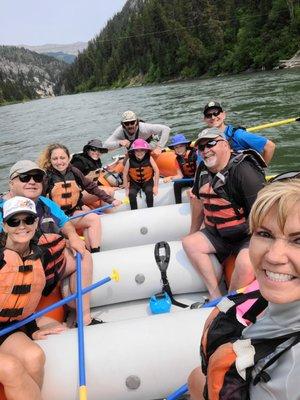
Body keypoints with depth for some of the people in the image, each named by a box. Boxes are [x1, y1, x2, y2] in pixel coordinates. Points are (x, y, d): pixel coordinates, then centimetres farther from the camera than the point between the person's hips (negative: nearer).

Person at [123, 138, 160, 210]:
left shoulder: (149, 159, -16)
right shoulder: (130, 161, -15)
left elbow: (156, 171, -10)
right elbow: (125, 174, -6)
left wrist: (155, 186, -11)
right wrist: (126, 188, -5)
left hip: (147, 181, 0)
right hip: (135, 182, 1)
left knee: (149, 191, -28)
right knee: (131, 194, -26)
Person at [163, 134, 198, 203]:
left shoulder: (195, 153, -18)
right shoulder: (178, 159, 1)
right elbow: (180, 175, -1)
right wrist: (170, 178, -20)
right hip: (188, 179, 5)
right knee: (177, 184, -19)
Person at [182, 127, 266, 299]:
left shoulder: (243, 171, -22)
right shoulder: (203, 169, 2)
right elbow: (199, 200, 15)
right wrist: (193, 232, 21)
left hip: (249, 235, -7)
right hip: (219, 233, 8)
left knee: (245, 263, -33)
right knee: (189, 243, -7)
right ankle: (216, 296, -9)